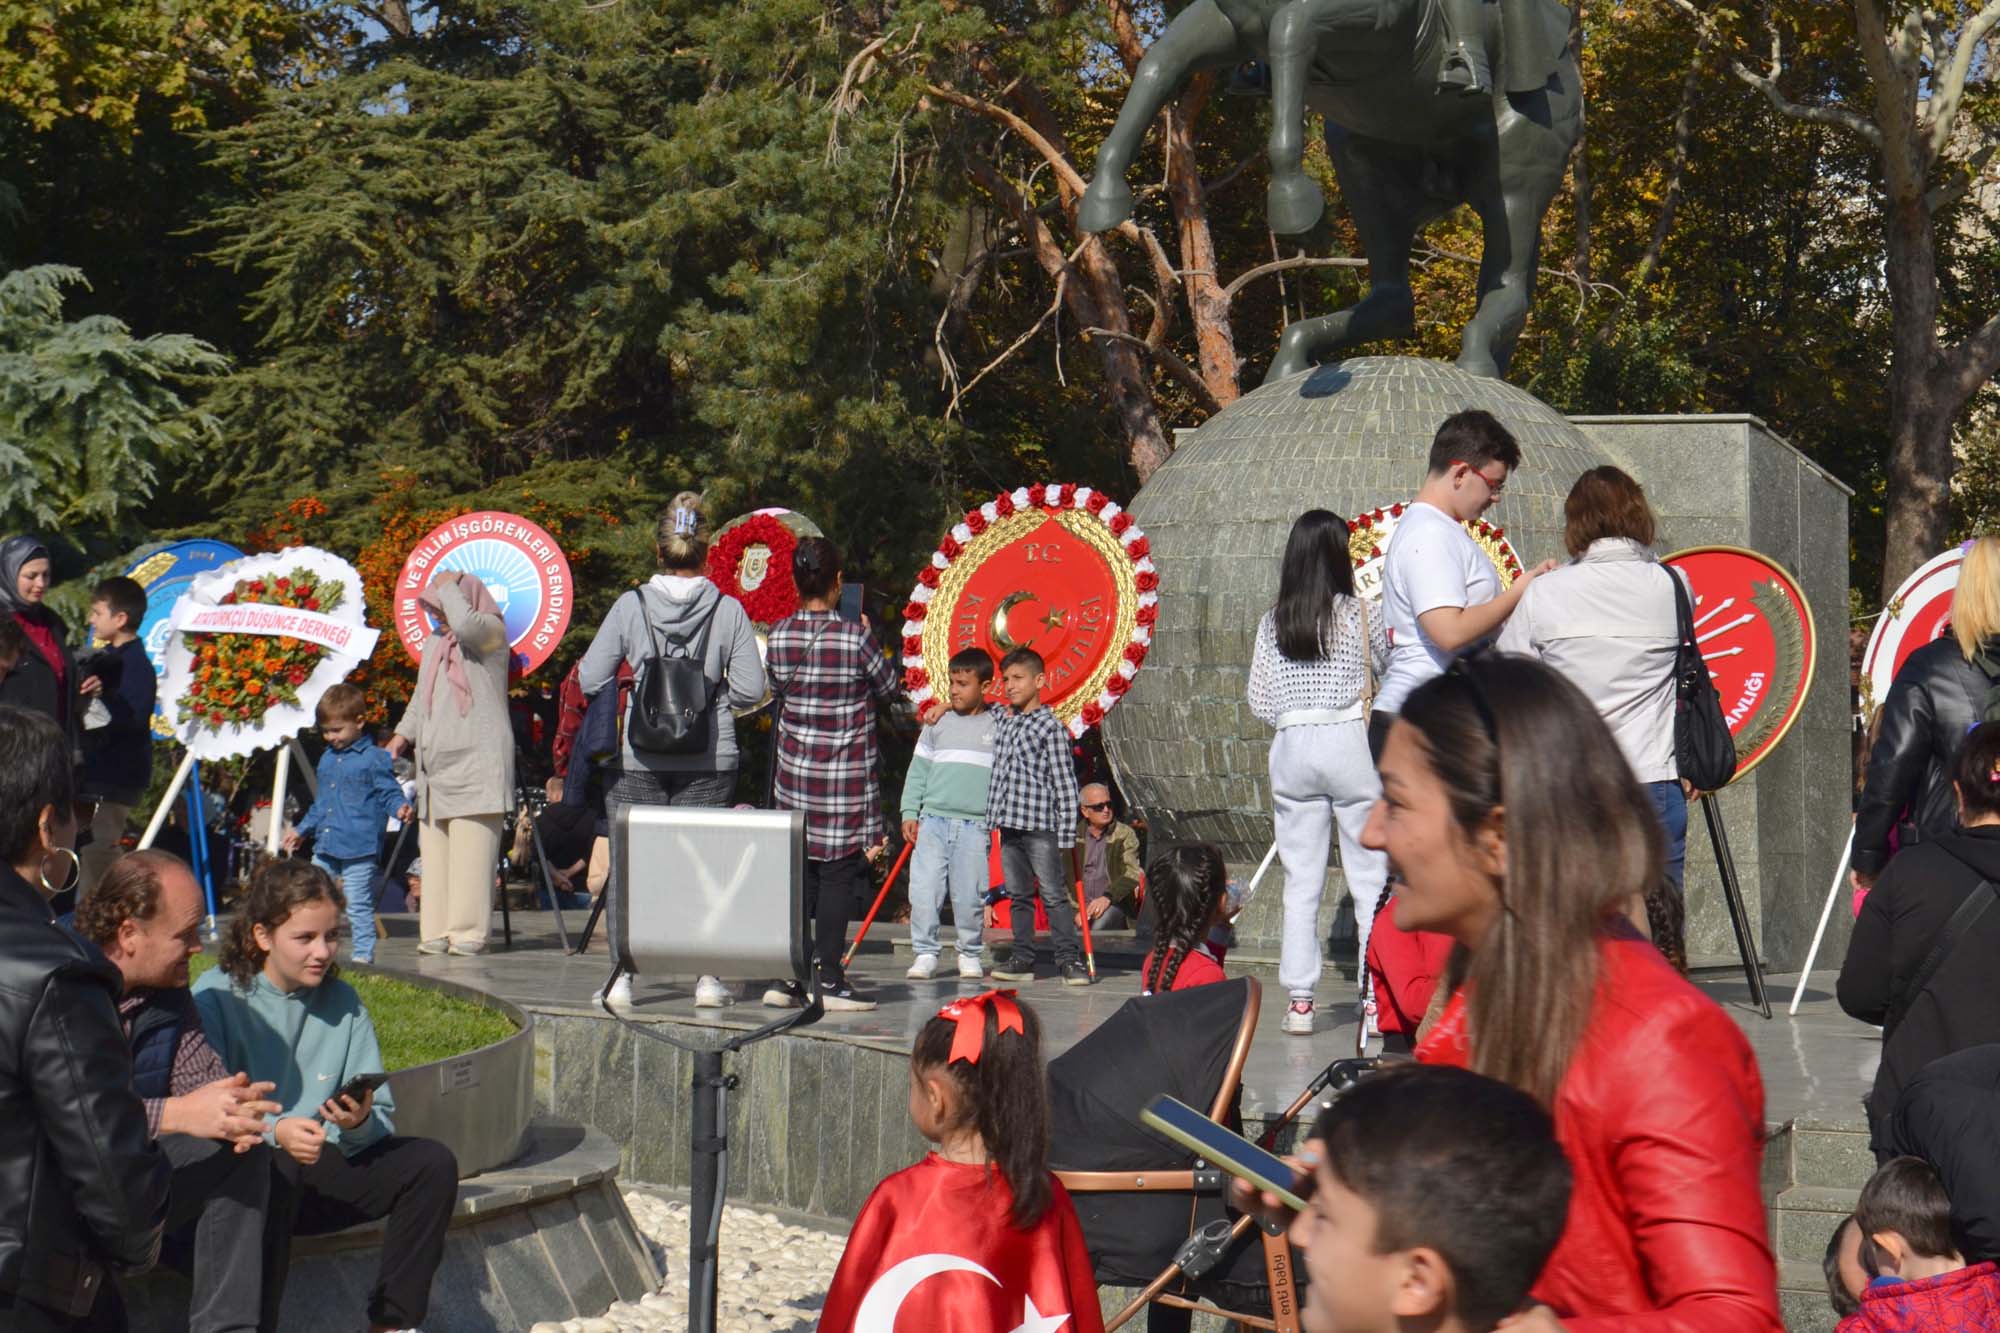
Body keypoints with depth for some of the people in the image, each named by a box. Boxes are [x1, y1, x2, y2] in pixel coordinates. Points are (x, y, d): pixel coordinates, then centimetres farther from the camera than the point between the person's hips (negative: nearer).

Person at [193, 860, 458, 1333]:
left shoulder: (343, 1002, 8)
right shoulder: (216, 997, -6)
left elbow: (382, 1115, 4)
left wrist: (361, 1123, -20)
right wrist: (275, 1131, -33)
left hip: (318, 1173, 5)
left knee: (432, 1163, -13)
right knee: (272, 1168, -39)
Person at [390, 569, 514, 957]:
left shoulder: (491, 632, 0)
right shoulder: (433, 644, 23)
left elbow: (465, 624, -24)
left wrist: (449, 586, -7)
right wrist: (405, 733, 14)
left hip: (477, 762, -8)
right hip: (436, 762, 8)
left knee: (471, 849, -10)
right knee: (434, 849, 4)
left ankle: (469, 932, -9)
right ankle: (436, 931, 6)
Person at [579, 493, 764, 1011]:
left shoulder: (630, 606, -4)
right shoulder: (728, 611, -4)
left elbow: (589, 680, -3)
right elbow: (750, 689, -4)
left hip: (639, 760, 0)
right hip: (710, 762, 1)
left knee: (627, 866, 7)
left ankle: (622, 975, 5)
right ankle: (707, 976, 8)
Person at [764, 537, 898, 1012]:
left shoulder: (779, 635, -1)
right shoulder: (855, 637, -13)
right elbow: (889, 688, 2)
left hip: (794, 774, 4)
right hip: (847, 776, -4)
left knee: (797, 872, 10)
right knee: (837, 874, 0)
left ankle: (788, 977, 10)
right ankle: (830, 980, 1)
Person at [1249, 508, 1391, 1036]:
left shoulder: (1273, 622, 4)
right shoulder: (1356, 614, -5)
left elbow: (1260, 702, 5)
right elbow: (1385, 658, 8)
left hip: (1292, 749, 3)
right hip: (1350, 743, -3)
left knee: (1300, 882, 5)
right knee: (1370, 876, 3)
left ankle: (1299, 1000, 3)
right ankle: (1375, 995, 0)